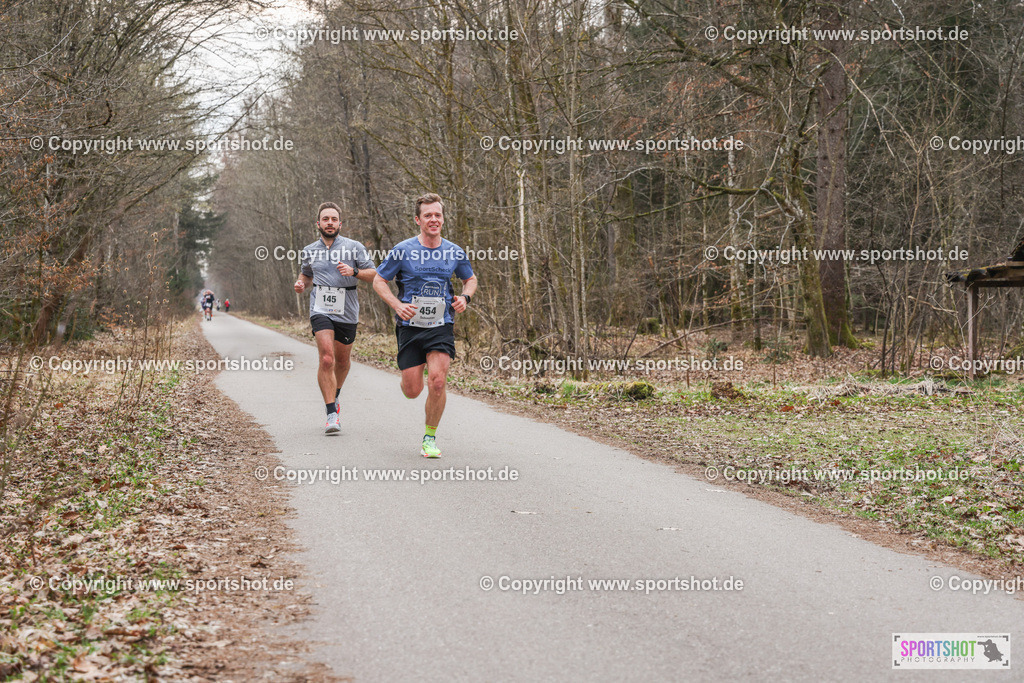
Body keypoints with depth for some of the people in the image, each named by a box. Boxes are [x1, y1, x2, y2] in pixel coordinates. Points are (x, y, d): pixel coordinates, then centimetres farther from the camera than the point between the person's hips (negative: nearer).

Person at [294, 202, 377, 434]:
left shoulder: (354, 247, 0)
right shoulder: (309, 251, 7)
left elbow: (374, 275, 1)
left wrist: (354, 272, -18)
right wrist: (301, 284, 3)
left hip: (347, 313, 1)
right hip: (320, 311, -1)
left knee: (342, 360, 15)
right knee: (327, 359, -18)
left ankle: (334, 396, 45)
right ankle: (332, 414, -17)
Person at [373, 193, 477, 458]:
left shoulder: (454, 252, 3)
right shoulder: (402, 251, -5)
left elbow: (470, 279, 21)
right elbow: (379, 280, 4)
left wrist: (465, 297, -1)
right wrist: (397, 305, -12)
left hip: (441, 326, 1)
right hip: (410, 326, -1)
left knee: (437, 382, -16)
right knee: (413, 390, 0)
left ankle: (430, 438, 3)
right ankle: (409, 376, 40)